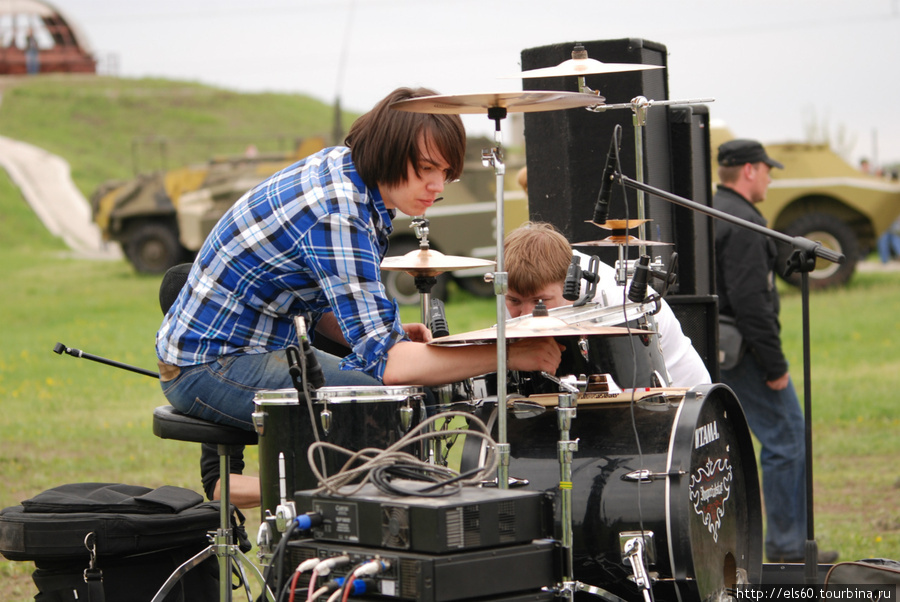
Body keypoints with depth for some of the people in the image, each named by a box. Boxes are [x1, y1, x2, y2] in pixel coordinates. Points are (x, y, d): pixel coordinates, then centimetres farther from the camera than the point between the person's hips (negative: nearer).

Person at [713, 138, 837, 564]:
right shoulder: (742, 223, -16)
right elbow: (750, 302, -22)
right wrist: (774, 366, -18)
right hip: (742, 352, -10)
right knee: (786, 440, -3)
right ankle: (788, 547, 1)